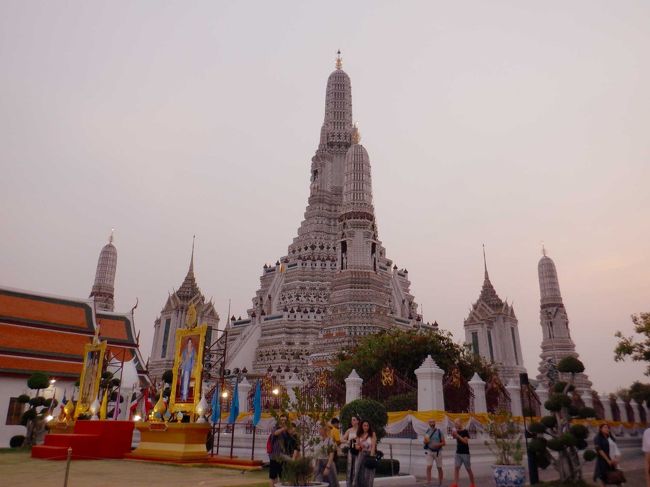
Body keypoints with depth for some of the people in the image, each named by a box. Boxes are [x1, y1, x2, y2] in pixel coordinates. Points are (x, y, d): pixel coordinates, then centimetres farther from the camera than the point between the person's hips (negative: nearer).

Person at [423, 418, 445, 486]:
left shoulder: (439, 431, -6)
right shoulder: (427, 431, 3)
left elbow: (443, 443, -5)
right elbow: (425, 442, 10)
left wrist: (438, 445, -23)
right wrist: (426, 441, -13)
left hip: (438, 452, -1)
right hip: (429, 451, 1)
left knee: (439, 468, 7)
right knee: (429, 467, -11)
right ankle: (428, 483, -9)